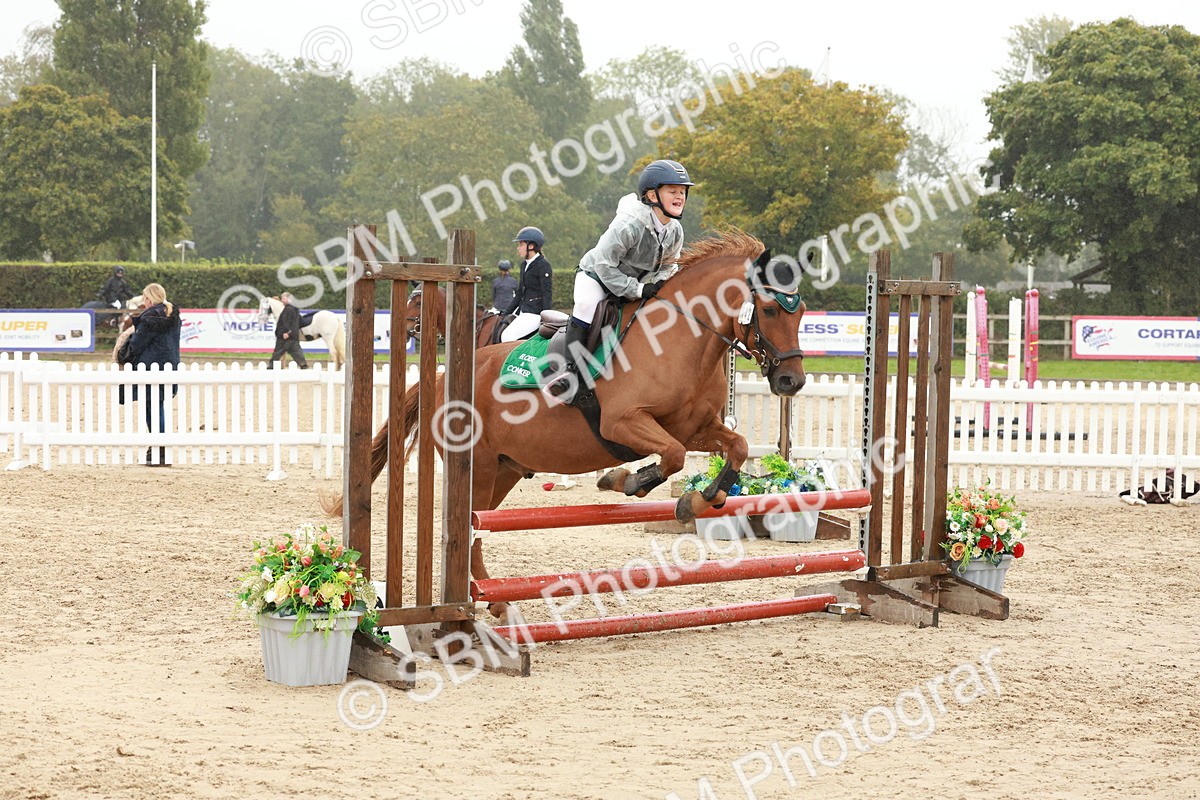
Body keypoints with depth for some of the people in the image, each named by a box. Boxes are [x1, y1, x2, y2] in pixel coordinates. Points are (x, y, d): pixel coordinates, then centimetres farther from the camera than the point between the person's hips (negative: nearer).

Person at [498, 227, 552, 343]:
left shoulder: (543, 265, -11)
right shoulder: (525, 264, 16)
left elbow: (546, 293, -15)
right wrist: (507, 311, 16)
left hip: (535, 313, -10)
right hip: (523, 310, 10)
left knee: (507, 336, -21)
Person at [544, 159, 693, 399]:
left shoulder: (675, 231, -9)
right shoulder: (627, 226, -31)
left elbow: (669, 265, 6)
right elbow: (604, 265, -29)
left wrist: (659, 282, -17)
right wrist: (638, 290, -31)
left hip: (636, 282, 7)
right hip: (595, 274, -7)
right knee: (587, 304, -35)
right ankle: (571, 370, -34)